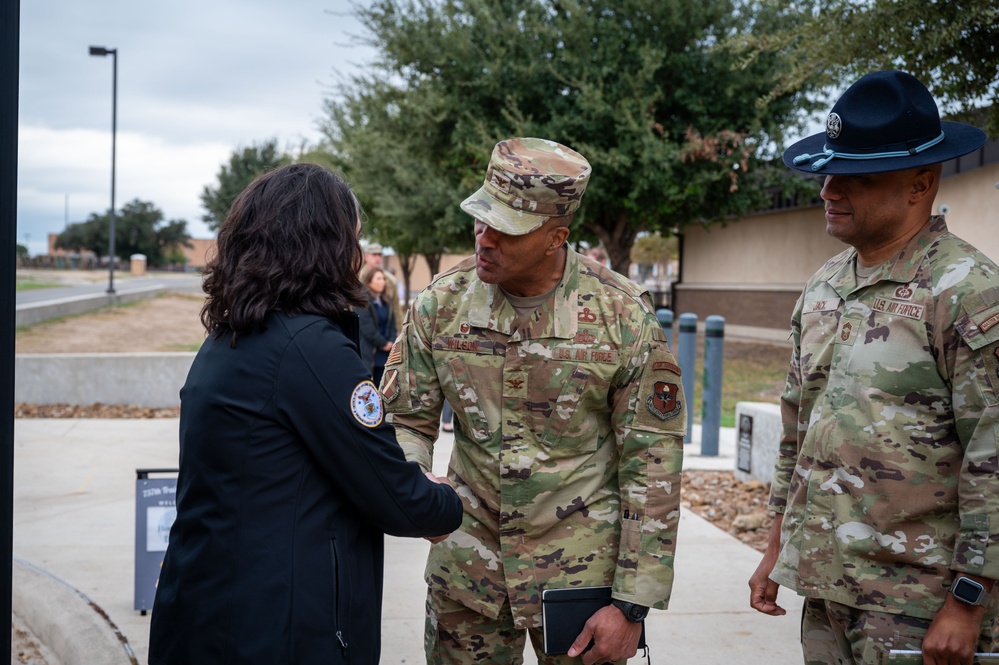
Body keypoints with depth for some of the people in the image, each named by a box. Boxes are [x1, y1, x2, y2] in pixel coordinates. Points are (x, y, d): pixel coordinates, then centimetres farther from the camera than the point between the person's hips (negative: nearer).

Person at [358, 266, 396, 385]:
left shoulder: (385, 302, 16)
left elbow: (392, 325, 13)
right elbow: (367, 327, -16)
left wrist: (391, 342, -5)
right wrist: (383, 343, -11)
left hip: (385, 354, 8)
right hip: (368, 353, -8)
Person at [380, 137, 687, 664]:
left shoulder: (623, 316, -13)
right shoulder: (441, 303, -5)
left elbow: (652, 462, -10)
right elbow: (405, 420, 3)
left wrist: (632, 605, -11)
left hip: (580, 571, -2)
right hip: (465, 570, 3)